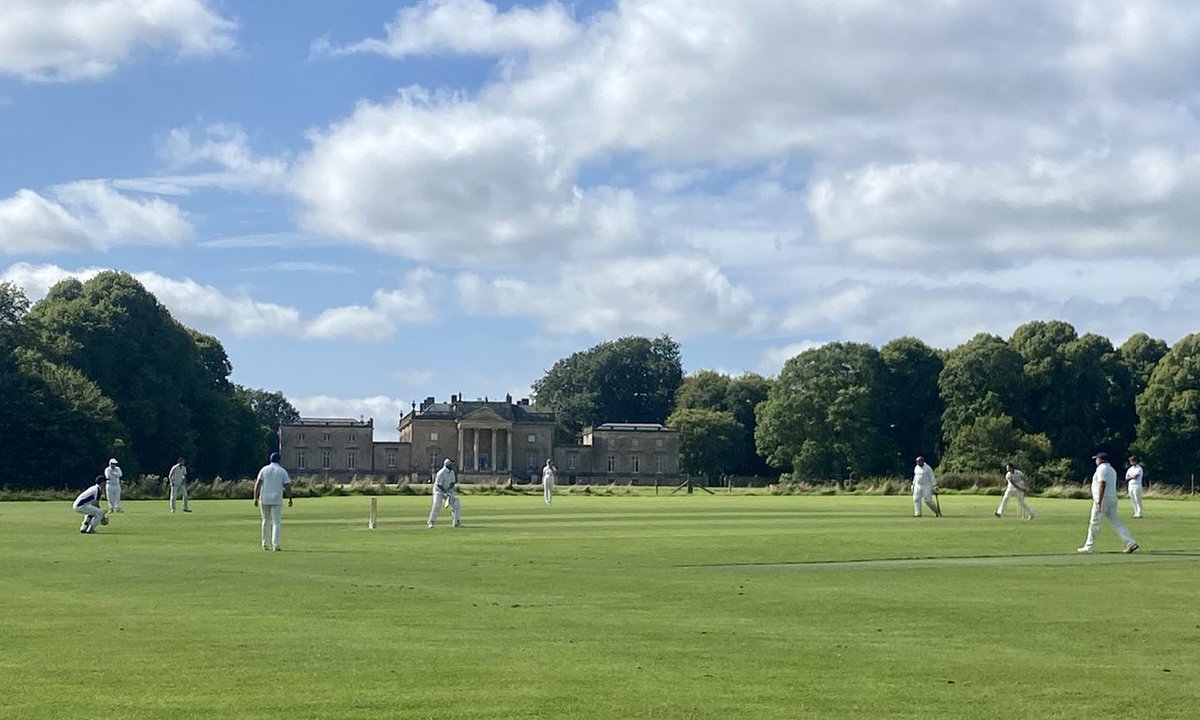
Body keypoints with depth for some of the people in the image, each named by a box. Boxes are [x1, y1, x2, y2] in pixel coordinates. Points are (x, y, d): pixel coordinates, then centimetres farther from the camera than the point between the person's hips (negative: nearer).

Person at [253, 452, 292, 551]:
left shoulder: (264, 469, 5)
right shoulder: (282, 471, 1)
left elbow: (257, 484, -2)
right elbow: (287, 486, -5)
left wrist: (255, 498, -2)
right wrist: (290, 499, 1)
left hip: (264, 499, 2)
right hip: (276, 500, -2)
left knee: (266, 521, 14)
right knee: (276, 522, -1)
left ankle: (265, 544, 16)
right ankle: (275, 545, -12)